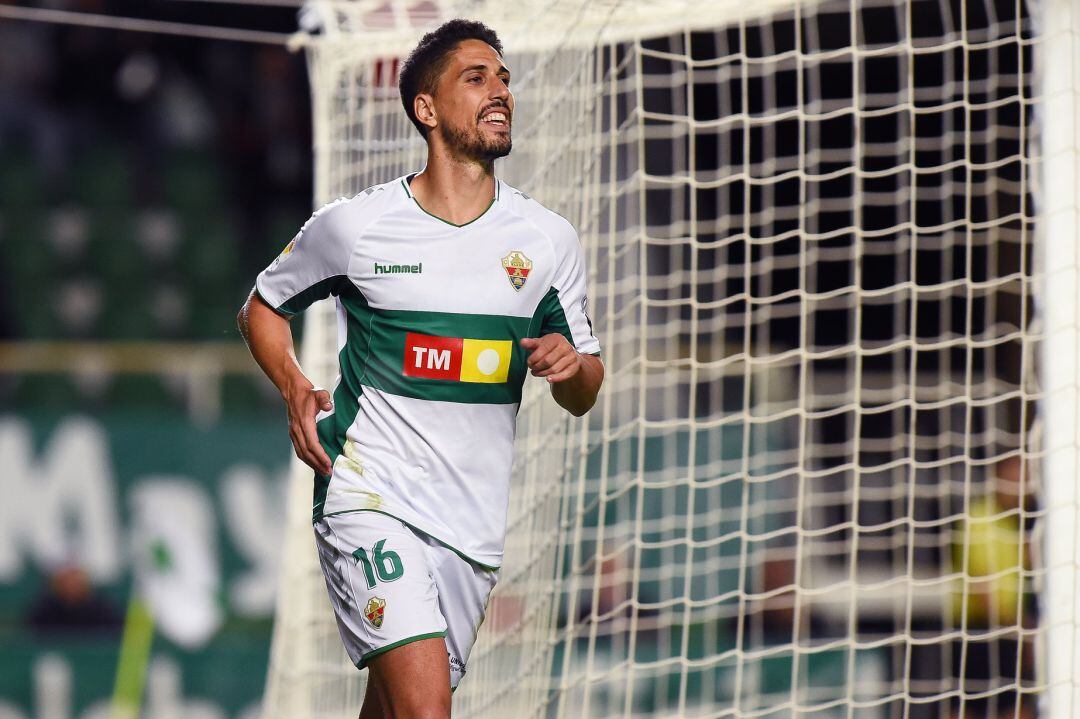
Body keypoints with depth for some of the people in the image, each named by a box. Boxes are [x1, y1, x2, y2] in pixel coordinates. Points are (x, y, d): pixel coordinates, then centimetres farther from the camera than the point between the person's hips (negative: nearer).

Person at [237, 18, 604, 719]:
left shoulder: (549, 240, 5)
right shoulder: (353, 225, -3)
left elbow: (582, 395, 13)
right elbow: (262, 308, 14)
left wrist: (572, 366, -11)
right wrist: (294, 387, -5)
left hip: (474, 522, 4)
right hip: (369, 496, -4)